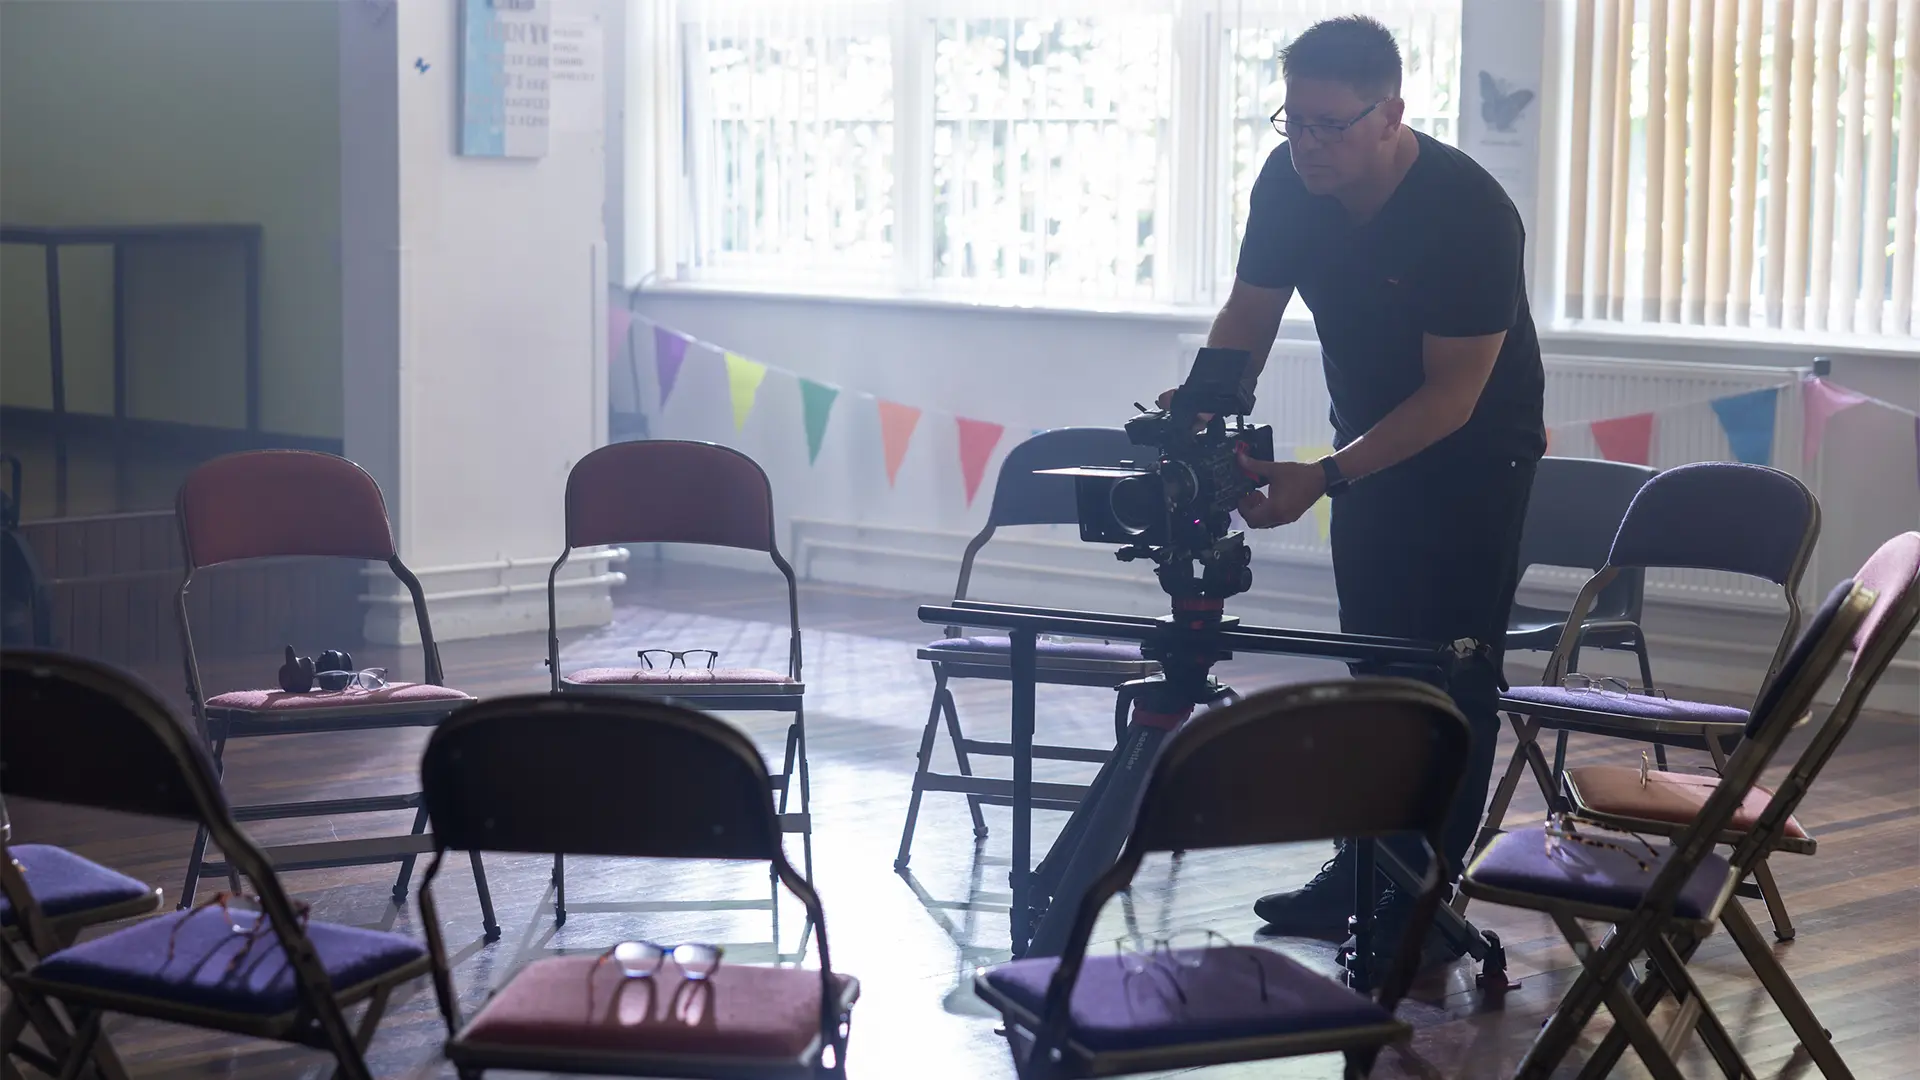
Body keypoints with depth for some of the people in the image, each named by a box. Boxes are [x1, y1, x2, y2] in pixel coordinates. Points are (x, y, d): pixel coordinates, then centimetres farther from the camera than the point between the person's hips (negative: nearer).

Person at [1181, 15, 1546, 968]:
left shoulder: (1468, 213, -31)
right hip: (1369, 440, 6)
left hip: (1473, 453, -6)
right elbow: (1250, 313, -3)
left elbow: (1452, 396, -28)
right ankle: (1360, 869, 21)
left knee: (1451, 675, -6)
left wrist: (1323, 477, -34)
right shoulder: (1289, 182, -14)